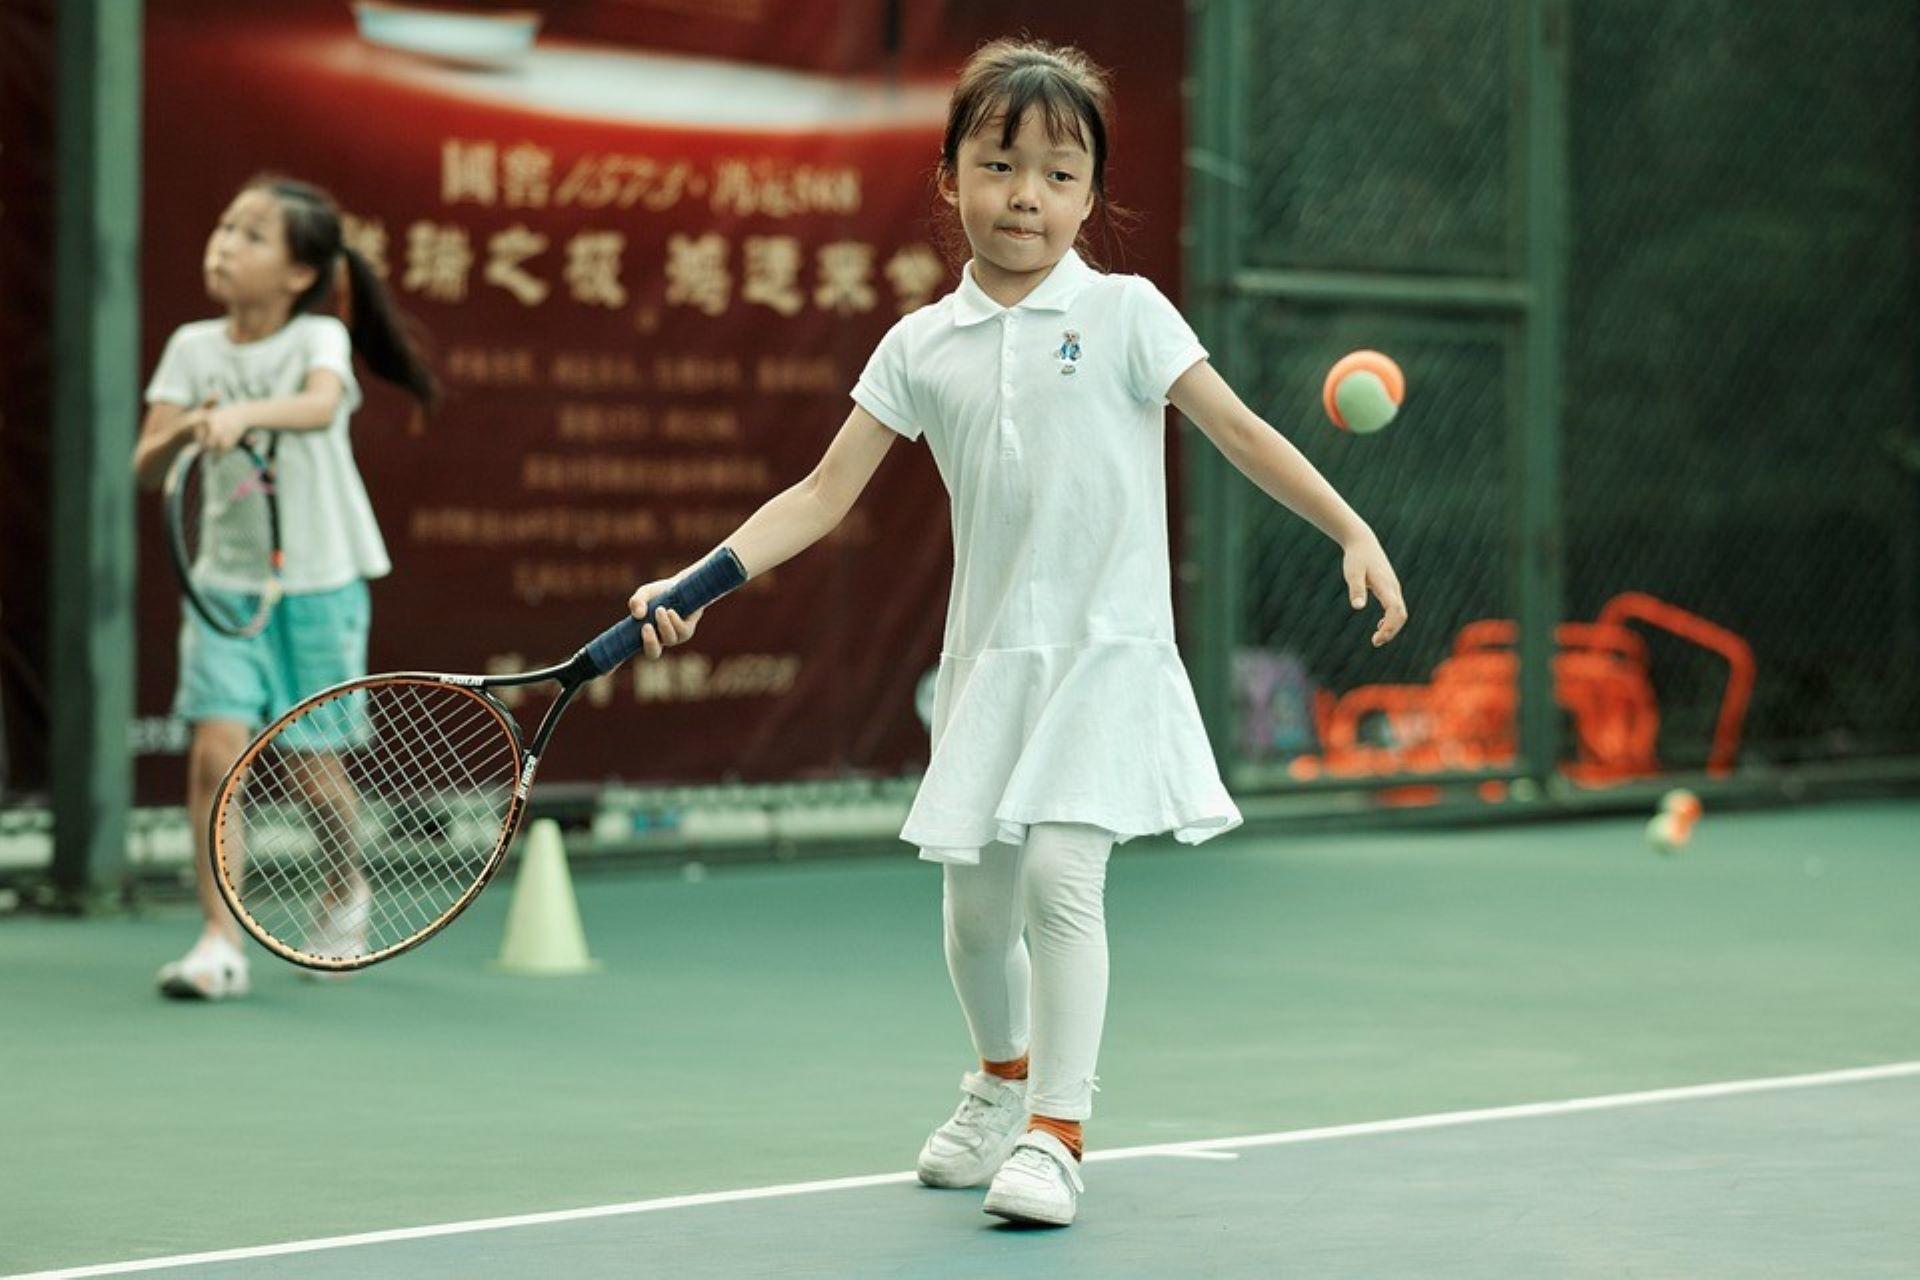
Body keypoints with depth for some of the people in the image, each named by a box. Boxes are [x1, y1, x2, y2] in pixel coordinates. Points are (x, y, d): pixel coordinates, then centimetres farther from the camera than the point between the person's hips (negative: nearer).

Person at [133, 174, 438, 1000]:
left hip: (319, 584, -2)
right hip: (226, 582, 2)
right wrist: (185, 431, -26)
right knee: (215, 750, -14)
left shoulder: (319, 339, -7)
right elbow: (145, 467, -5)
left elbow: (320, 405, -31)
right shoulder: (193, 348, 1)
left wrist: (244, 413, -48)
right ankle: (220, 941, -11)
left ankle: (344, 887, 36)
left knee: (313, 766, 6)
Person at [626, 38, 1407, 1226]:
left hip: (1105, 649, -3)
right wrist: (691, 584, -5)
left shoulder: (1122, 314, -3)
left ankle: (1057, 1133, -11)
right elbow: (825, 493, 5)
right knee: (974, 903, 8)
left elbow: (1240, 431, -1)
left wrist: (1353, 530, -10)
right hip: (990, 657, 4)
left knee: (1060, 870, -19)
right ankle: (1004, 1081, 37)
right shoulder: (923, 346, 4)